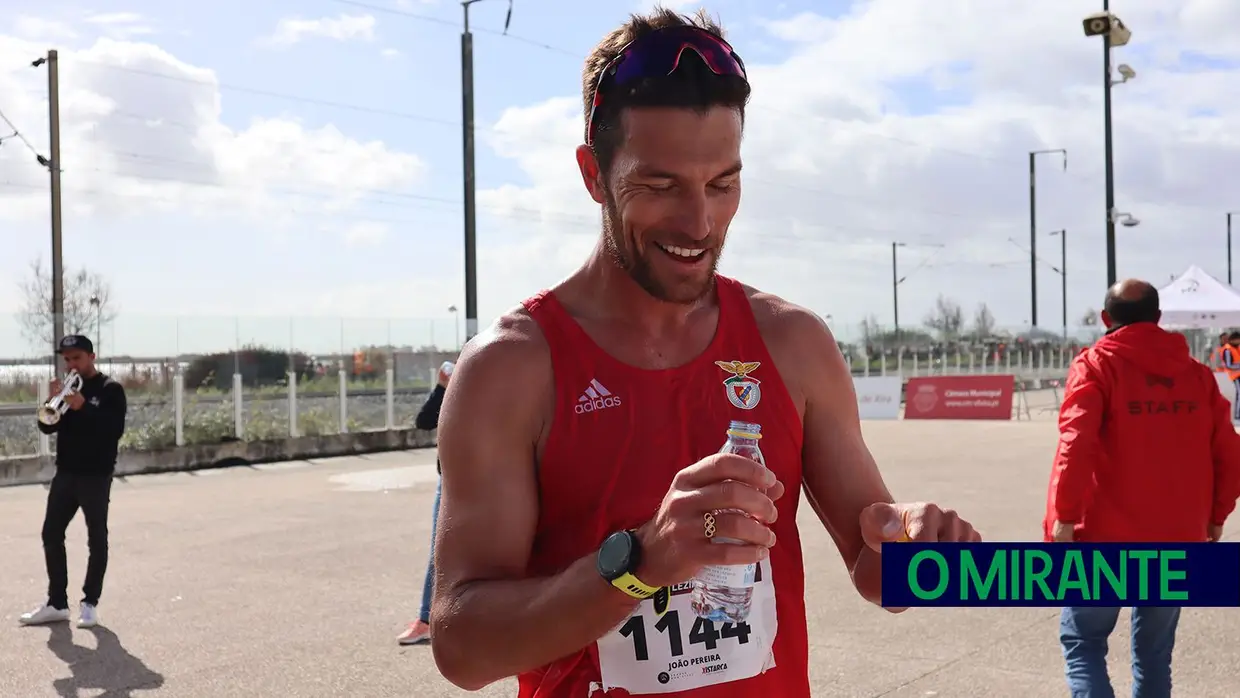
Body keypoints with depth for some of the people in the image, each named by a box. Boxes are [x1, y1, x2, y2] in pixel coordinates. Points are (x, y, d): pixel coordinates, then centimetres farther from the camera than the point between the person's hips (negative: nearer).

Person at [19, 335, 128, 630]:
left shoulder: (110, 389, -5)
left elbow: (116, 429, -17)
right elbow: (47, 426, 5)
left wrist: (83, 407, -25)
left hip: (96, 475, -6)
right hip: (65, 473, 6)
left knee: (97, 539, 1)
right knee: (51, 535, 5)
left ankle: (90, 603, 8)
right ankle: (57, 603, 12)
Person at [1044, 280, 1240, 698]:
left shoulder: (1096, 365, -6)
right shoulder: (1197, 372, 7)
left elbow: (1076, 445, -19)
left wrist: (1063, 515, -15)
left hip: (1108, 537, -4)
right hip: (1178, 539, 4)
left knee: (1082, 639, 10)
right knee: (1154, 651, 16)